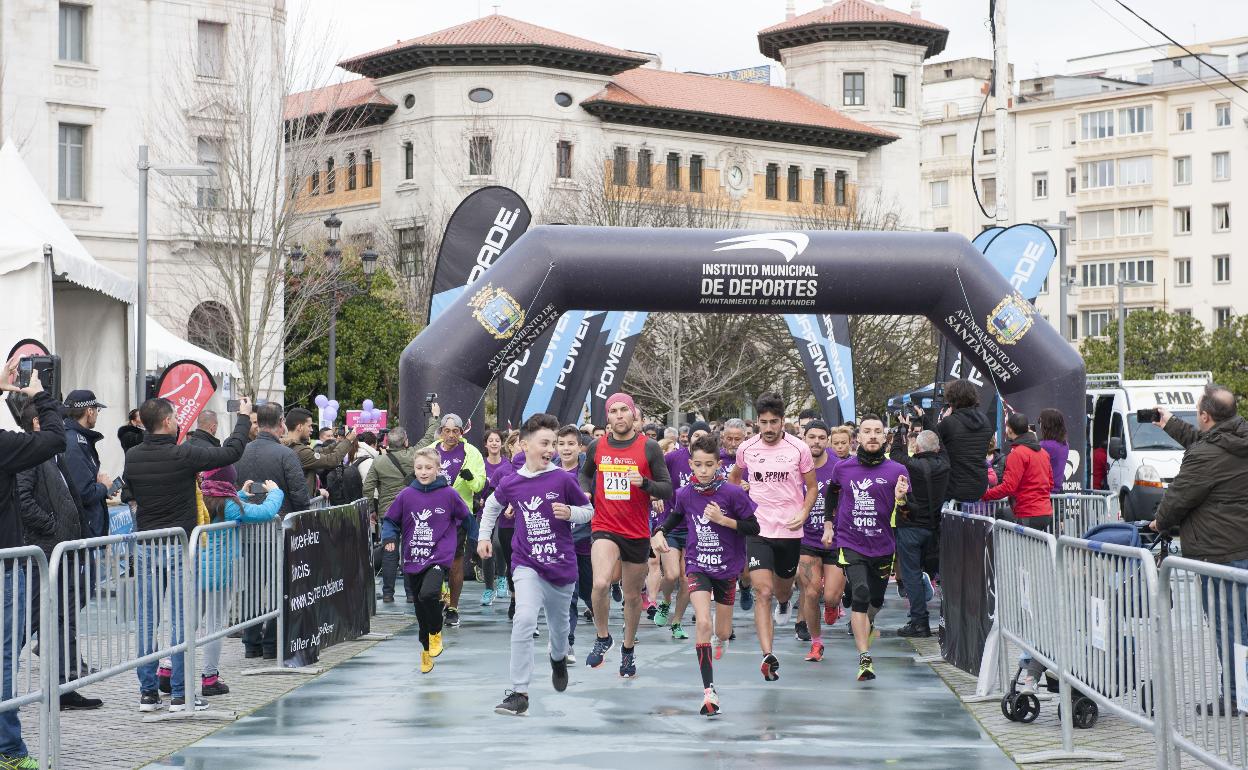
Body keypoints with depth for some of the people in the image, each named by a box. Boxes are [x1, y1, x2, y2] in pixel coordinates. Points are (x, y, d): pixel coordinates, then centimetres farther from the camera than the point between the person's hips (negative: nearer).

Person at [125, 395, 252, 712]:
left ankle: (148, 692, 11)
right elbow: (232, 451, -6)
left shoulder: (132, 457, 0)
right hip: (178, 547, -4)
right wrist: (244, 417, 9)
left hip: (145, 548, 4)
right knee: (180, 620, 0)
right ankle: (181, 694, 2)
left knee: (147, 621, 8)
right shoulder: (184, 455, -15)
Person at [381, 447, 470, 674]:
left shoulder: (448, 495, -4)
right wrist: (389, 537, -10)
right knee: (421, 609, 12)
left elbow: (466, 517, 9)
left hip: (439, 556, -3)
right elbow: (390, 519, 9)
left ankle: (436, 633, 1)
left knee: (428, 594, -27)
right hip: (413, 559, 3)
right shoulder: (406, 495, 0)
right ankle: (426, 650, 29)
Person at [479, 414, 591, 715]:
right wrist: (484, 536, 14)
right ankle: (519, 693, -17)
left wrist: (570, 513, -18)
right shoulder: (511, 483, -3)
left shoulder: (564, 479, -9)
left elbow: (588, 510, 2)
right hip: (527, 565, -1)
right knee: (524, 620, -22)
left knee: (559, 624, 18)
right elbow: (493, 504, 19)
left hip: (561, 566, 1)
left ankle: (559, 657, 56)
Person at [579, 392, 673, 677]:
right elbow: (585, 473, 24)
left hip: (638, 533, 0)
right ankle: (602, 637, -1)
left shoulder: (649, 448, -4)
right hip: (605, 528, 0)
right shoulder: (597, 447, 3)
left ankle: (628, 650, 32)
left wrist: (644, 483, -21)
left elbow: (667, 490, -2)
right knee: (601, 583, -24)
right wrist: (585, 493, 4)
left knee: (633, 595, 12)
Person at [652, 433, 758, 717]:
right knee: (703, 623, -20)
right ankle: (709, 691, -19)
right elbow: (675, 516, 13)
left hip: (727, 568, 0)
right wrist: (660, 533, -6)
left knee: (722, 631, 12)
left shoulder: (732, 493, -15)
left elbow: (754, 528, -10)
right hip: (697, 566, 0)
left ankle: (722, 639, 54)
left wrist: (723, 519, -22)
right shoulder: (685, 494, -7)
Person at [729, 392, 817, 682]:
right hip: (758, 530, 0)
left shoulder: (799, 449, -5)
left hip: (790, 531, 0)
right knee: (762, 593, -14)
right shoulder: (746, 448, 0)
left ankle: (784, 602, 59)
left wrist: (803, 513, -10)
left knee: (783, 588, 19)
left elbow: (812, 487, 5)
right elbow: (735, 477, 22)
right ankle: (768, 656, -20)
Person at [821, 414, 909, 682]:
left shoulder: (896, 471, -5)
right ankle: (864, 658, -19)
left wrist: (901, 500, -26)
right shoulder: (843, 468, -1)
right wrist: (828, 525, 18)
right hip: (850, 544, -1)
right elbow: (831, 493, 20)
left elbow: (907, 514, -5)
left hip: (882, 546, 2)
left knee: (876, 600, 17)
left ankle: (865, 625, 53)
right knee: (860, 594, -18)